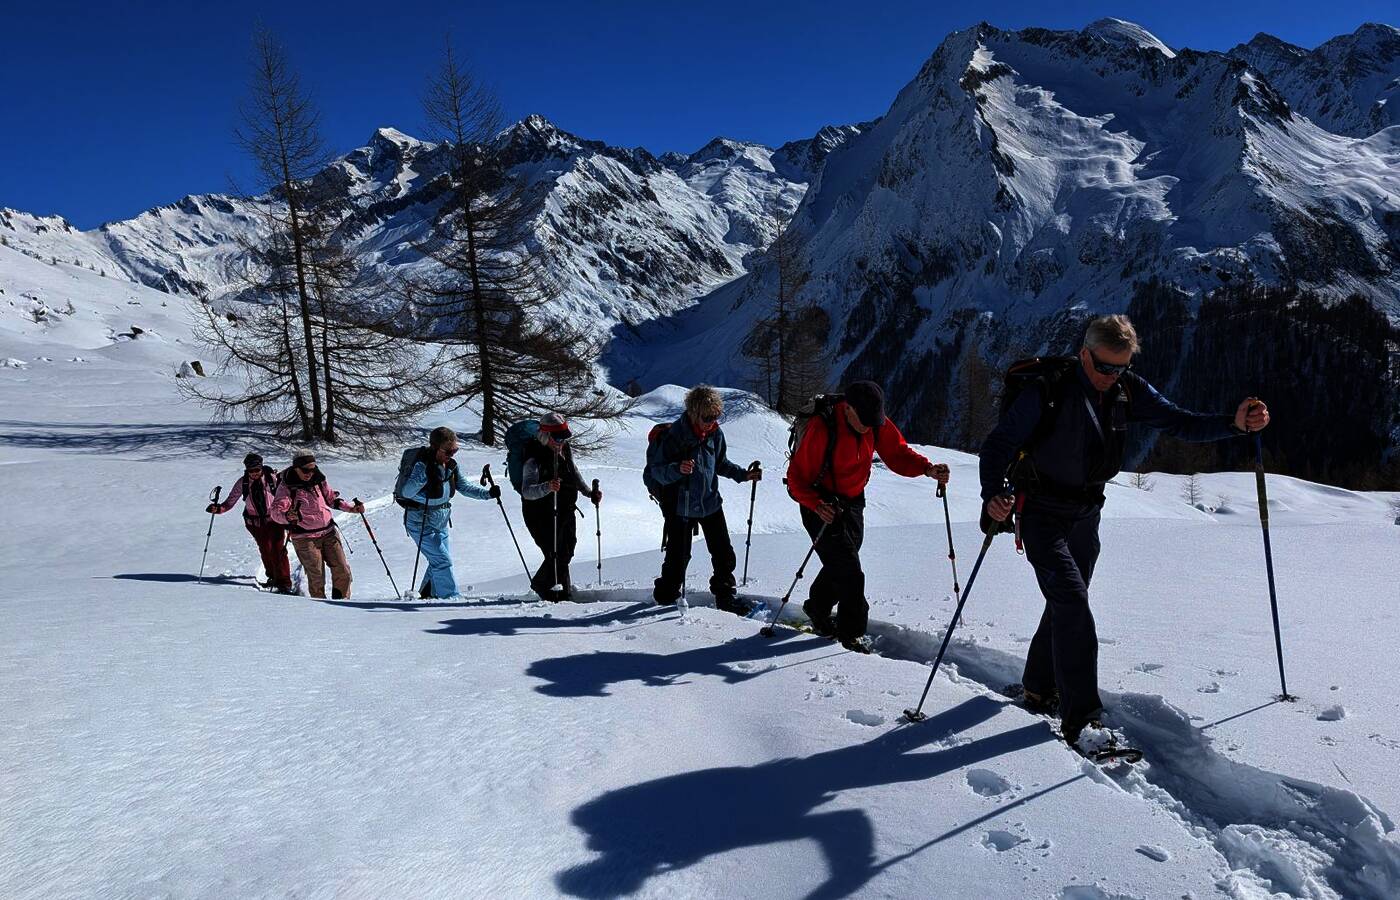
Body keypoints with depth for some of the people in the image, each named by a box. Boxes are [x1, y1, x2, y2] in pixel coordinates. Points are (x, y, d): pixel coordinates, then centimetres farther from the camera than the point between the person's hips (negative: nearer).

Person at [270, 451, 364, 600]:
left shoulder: (318, 480, 7)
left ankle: (342, 601, 19)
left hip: (328, 533, 4)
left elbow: (332, 499, 23)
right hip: (305, 538, -4)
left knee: (342, 571, 0)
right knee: (316, 578, -8)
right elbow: (276, 511, -16)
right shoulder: (286, 486, -6)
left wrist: (351, 508, 11)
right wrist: (287, 516, -39)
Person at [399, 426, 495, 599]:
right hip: (420, 521, -7)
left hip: (441, 520, 7)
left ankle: (427, 595, 35)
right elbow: (406, 492, -30)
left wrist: (488, 493, -6)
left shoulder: (451, 465, -2)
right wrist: (425, 475, -43)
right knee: (442, 560, -12)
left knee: (440, 560, 16)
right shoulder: (423, 464, -22)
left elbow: (464, 486, 7)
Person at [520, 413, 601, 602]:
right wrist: (547, 487, -48)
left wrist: (590, 493, 19)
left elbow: (574, 473, 23)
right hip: (541, 516, -7)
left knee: (566, 552, 10)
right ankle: (563, 594, 11)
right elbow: (526, 491, -31)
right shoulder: (534, 460, -20)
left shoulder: (566, 451, 3)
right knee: (556, 555, -10)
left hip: (565, 511, 7)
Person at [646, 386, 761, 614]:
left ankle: (726, 596, 25)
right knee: (678, 557, 1)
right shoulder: (673, 435, -18)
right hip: (680, 507, -5)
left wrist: (743, 475, 4)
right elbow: (656, 470, -17)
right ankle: (666, 598, 22)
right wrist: (677, 469, -35)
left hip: (710, 503, 5)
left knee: (724, 554, 8)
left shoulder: (715, 433, -1)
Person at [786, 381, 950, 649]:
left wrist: (927, 468, -23)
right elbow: (797, 476, -22)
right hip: (822, 504, -6)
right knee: (849, 571, -10)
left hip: (853, 501, 6)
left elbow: (897, 452, -4)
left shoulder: (876, 423, -10)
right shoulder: (821, 429, -27)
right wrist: (817, 505, -36)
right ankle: (851, 633, 5)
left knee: (841, 564, 18)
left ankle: (817, 609, 40)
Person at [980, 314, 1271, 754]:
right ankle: (1080, 718, -10)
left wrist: (1234, 423, -21)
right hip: (1043, 514, -7)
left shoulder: (1128, 390, -3)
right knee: (1073, 604, -17)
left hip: (1086, 514, 7)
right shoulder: (1049, 391, -21)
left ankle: (1040, 688, 37)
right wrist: (993, 494, -36)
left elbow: (1179, 422, -3)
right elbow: (998, 444, -20)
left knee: (1067, 601, 17)